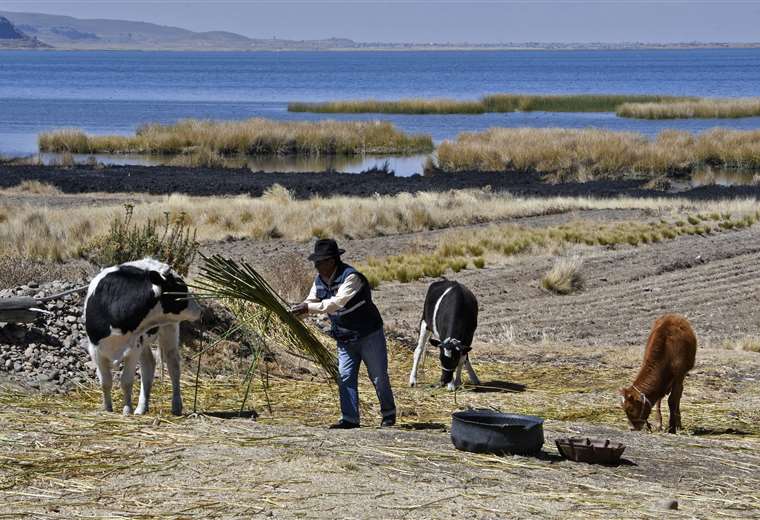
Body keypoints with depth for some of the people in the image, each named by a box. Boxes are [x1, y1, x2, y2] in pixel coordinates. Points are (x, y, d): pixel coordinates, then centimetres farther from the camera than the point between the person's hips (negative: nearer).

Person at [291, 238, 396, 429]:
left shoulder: (350, 277, -26)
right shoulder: (319, 280, 0)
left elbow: (337, 302, -36)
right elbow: (311, 301, 5)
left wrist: (308, 308, -39)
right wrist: (295, 311, -17)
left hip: (369, 335, -7)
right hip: (345, 339, 7)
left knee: (379, 377, 4)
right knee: (345, 377, -3)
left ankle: (389, 414, 20)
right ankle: (350, 418, -2)